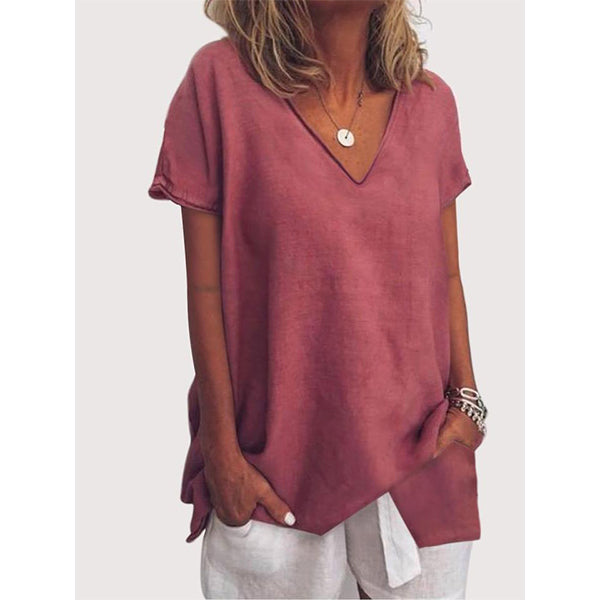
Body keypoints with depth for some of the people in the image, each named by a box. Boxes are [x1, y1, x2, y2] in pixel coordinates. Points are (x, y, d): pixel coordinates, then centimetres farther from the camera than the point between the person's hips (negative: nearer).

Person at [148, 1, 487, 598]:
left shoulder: (431, 101, 1)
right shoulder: (221, 80, -10)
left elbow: (446, 276, 7)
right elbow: (206, 286, -9)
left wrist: (466, 398, -2)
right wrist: (222, 448, -7)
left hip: (416, 442, 4)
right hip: (278, 448, -3)